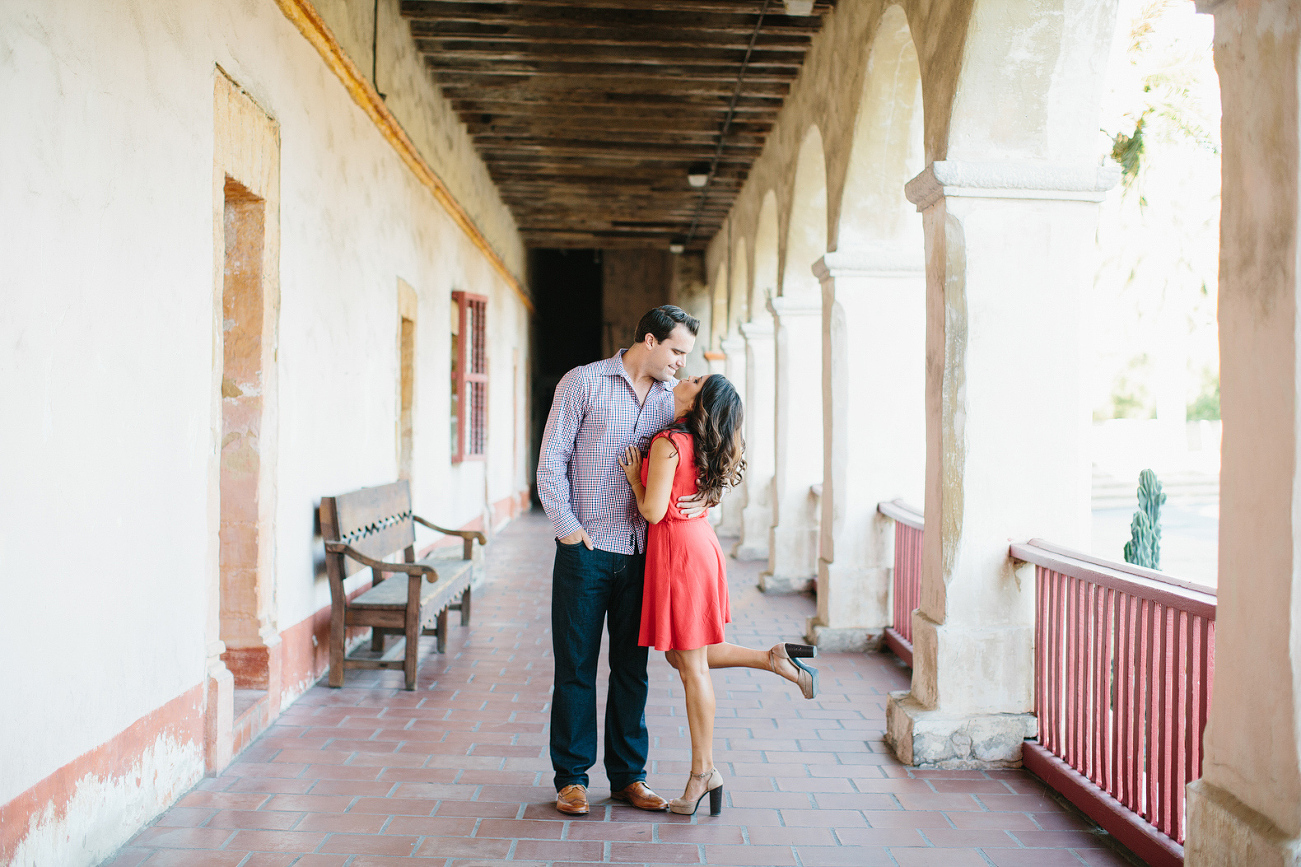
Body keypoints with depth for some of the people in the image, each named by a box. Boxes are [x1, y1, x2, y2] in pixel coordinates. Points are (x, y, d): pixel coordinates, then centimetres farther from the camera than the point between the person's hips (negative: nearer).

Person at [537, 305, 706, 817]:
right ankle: (571, 778, 14)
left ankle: (628, 776, 21)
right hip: (585, 548, -4)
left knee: (632, 668, 10)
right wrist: (566, 525, -9)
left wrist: (697, 501, -7)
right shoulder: (583, 383, -2)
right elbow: (552, 460, -3)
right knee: (576, 667, 3)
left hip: (642, 552, 4)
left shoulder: (673, 398, 10)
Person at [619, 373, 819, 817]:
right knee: (681, 655, 21)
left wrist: (634, 477, -4)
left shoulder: (668, 443, -18)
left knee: (691, 665, 1)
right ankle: (775, 659, 18)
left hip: (680, 550, -9)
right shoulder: (700, 442, 8)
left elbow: (653, 511, -20)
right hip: (696, 543, 9)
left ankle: (703, 772, 11)